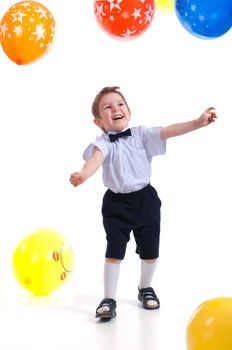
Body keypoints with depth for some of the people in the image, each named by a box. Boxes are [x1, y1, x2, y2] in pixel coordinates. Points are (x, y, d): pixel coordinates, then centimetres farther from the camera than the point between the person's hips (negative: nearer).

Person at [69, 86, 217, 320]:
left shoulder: (141, 135, -2)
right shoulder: (104, 142, -11)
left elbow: (169, 131, -10)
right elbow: (96, 157, -31)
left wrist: (198, 122, -20)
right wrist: (83, 174, -53)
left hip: (145, 200, 3)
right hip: (116, 204, -3)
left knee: (150, 250, 12)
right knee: (114, 251, -4)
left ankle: (145, 288, 36)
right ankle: (109, 299, 9)